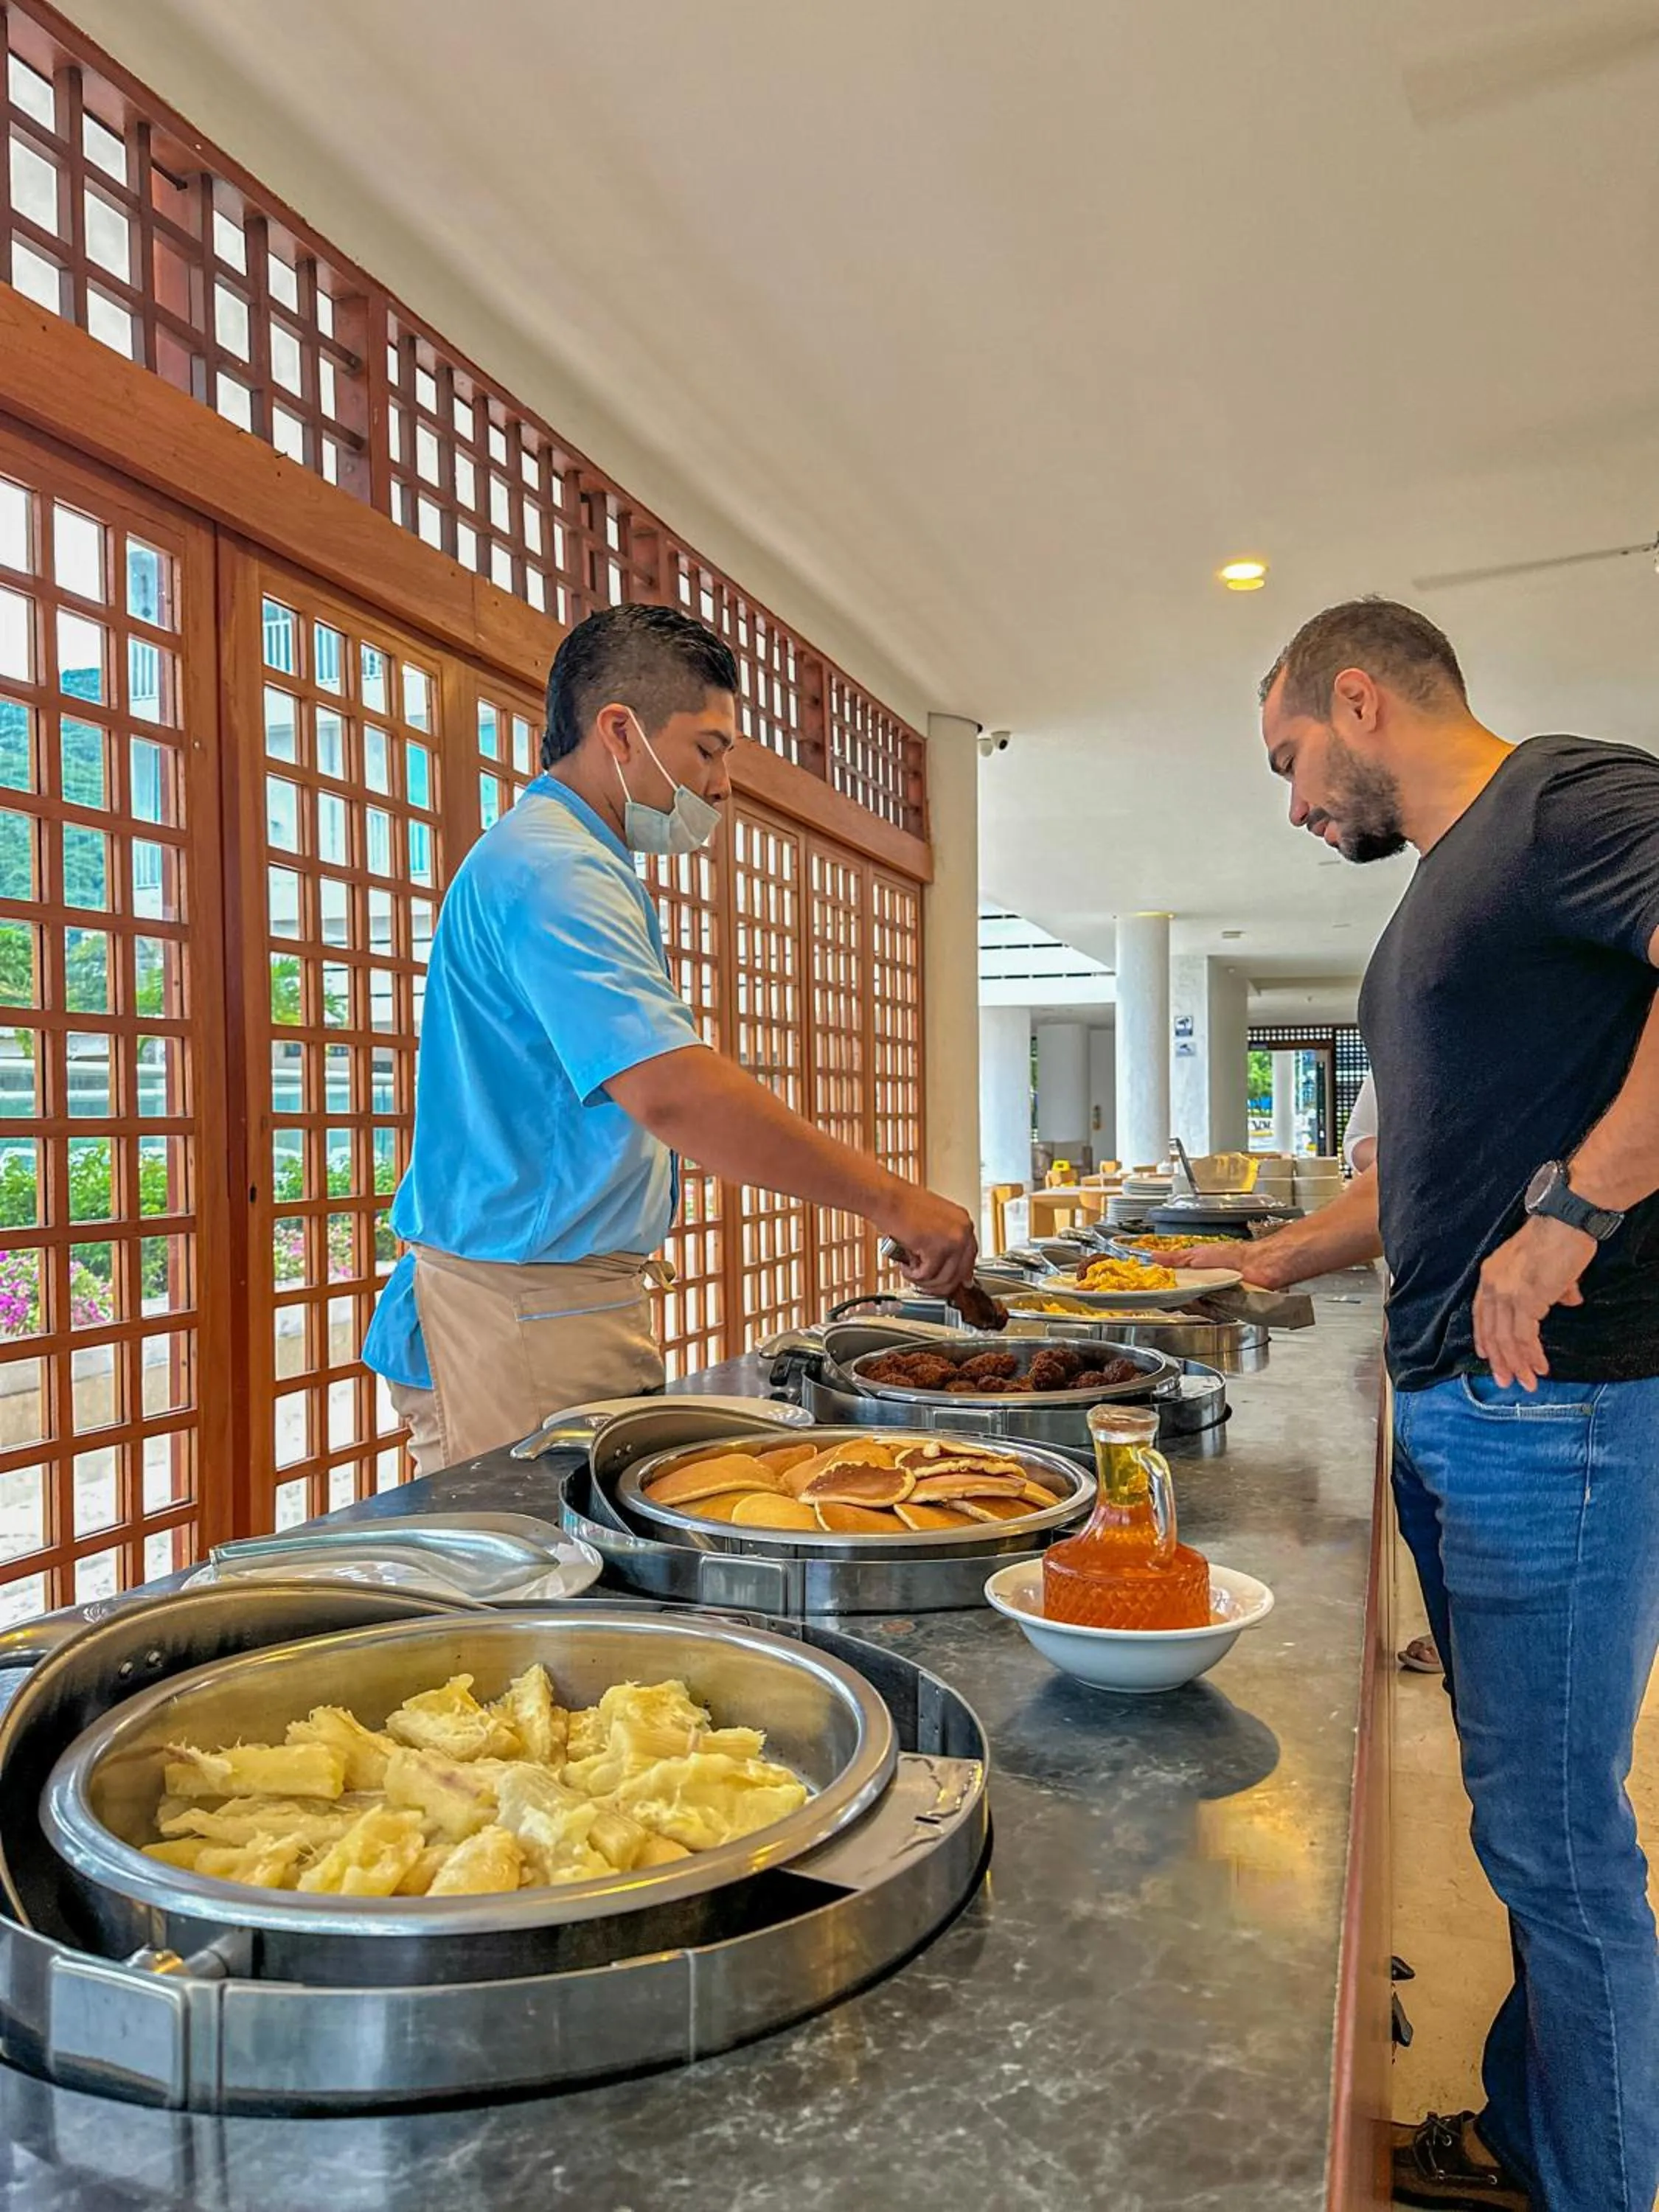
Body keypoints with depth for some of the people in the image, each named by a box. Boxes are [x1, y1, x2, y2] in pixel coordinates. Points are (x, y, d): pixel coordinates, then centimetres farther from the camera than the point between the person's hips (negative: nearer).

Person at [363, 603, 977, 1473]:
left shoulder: (575, 864, 19)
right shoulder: (550, 870, -17)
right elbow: (670, 1091, -31)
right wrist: (889, 1199, -27)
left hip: (584, 1299, 10)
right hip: (518, 1312, -10)